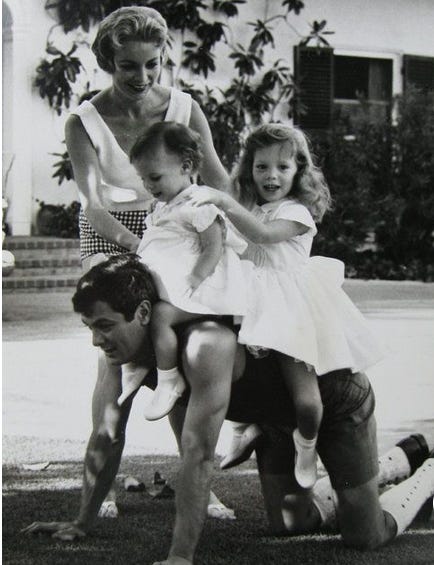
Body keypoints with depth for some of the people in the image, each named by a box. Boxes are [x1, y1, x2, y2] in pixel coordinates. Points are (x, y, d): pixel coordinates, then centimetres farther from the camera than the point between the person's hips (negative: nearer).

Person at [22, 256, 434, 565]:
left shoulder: (204, 346, -44)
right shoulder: (120, 350, -18)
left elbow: (199, 455, -44)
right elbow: (106, 439, -7)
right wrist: (82, 523, -2)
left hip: (336, 397, -8)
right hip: (279, 414, 8)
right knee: (286, 524, 15)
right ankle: (400, 460, 36)